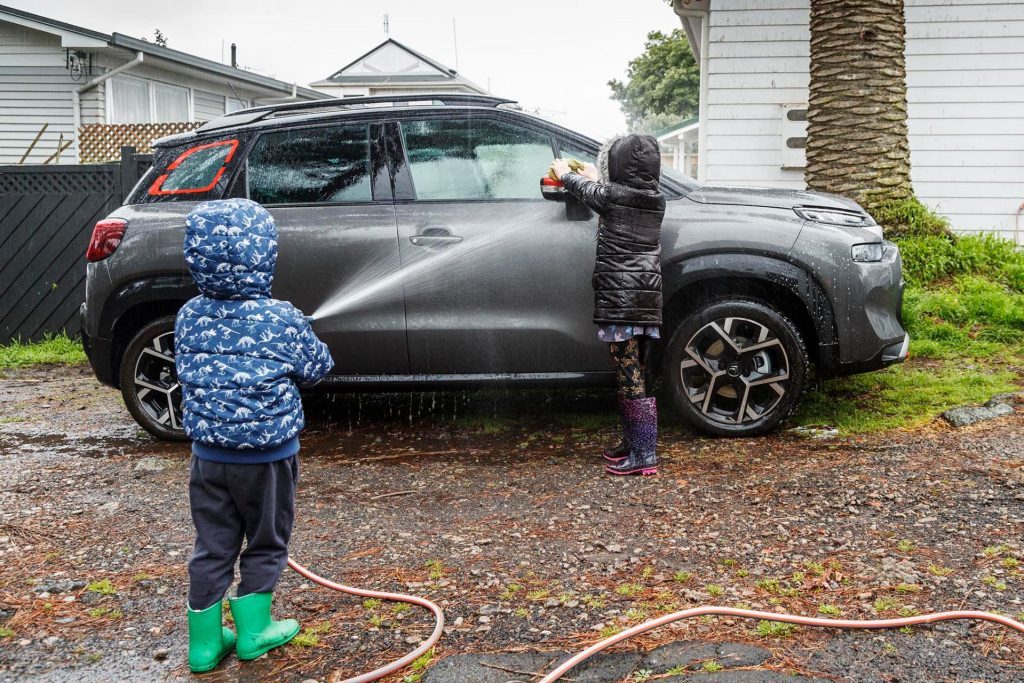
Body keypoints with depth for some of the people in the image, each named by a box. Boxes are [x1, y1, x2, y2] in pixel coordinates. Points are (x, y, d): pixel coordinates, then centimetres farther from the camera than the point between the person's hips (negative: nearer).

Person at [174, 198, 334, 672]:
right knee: (266, 544, 15)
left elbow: (187, 372, 10)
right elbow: (317, 368, -1)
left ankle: (204, 641, 22)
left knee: (212, 547, 15)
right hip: (267, 456, -4)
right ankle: (252, 632, 24)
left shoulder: (189, 316, -4)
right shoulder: (282, 320, -17)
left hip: (208, 454, 4)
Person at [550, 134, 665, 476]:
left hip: (619, 299, -7)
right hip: (648, 298, 7)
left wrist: (564, 172, 35)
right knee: (633, 374, 15)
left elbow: (581, 188, 14)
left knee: (629, 375, -7)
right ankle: (633, 443, 23)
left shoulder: (611, 195, -8)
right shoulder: (656, 200, 10)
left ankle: (644, 455, -8)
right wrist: (595, 177, 48)